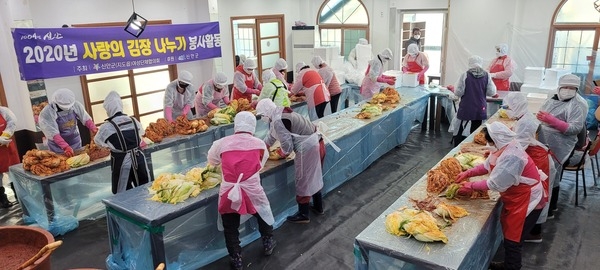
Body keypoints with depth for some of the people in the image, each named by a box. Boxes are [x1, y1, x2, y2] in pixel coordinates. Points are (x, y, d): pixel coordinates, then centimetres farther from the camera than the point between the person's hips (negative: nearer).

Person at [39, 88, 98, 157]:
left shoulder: (75, 105, -11)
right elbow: (53, 133, -27)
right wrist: (65, 147, -37)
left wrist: (94, 129, -24)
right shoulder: (47, 113, -22)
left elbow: (86, 118, -6)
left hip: (76, 143, 4)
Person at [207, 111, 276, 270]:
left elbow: (212, 160, 15)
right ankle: (268, 244, 45)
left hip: (229, 193, 0)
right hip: (252, 192, 1)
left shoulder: (222, 143, -1)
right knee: (263, 215, 29)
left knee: (230, 229, 17)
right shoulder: (259, 144, -2)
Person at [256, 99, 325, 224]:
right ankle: (318, 207, 39)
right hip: (317, 143, 10)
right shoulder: (281, 114, 12)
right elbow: (272, 135, 24)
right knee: (314, 177, 23)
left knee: (303, 181, 5)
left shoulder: (278, 121, -19)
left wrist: (283, 153, 3)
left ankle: (303, 215, 20)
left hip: (307, 149, -10)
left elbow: (287, 145, -18)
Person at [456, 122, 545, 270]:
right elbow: (488, 165, 8)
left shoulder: (511, 157, -34)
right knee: (508, 232, 22)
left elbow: (495, 183, -27)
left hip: (526, 200, -10)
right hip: (515, 196, 10)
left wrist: (472, 186, -16)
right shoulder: (505, 147, -4)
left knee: (513, 238, 3)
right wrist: (468, 173, 1)